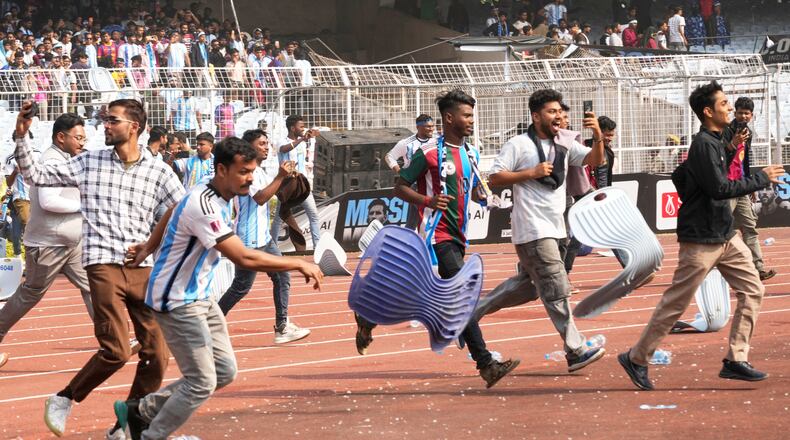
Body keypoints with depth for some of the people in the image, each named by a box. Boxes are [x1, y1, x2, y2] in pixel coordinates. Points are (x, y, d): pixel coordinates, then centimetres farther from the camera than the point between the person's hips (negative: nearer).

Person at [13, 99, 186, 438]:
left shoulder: (158, 171, 6)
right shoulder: (89, 163, 7)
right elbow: (36, 175, 10)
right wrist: (21, 138, -1)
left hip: (143, 268, 3)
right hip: (103, 265, -3)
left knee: (156, 354, -1)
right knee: (116, 351, -15)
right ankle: (63, 400, 7)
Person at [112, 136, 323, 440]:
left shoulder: (218, 196, 1)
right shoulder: (203, 207, -29)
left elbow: (172, 213, 20)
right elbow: (244, 258, -34)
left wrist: (149, 247, 27)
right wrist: (299, 265, -27)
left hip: (200, 297, 10)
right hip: (177, 302, -10)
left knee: (224, 372, 9)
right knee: (202, 383, -9)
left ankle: (140, 411, 20)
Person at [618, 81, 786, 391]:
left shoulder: (715, 143, 12)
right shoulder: (704, 144, -17)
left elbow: (679, 177, 20)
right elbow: (718, 188, -25)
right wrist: (762, 179, -18)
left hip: (725, 235, 9)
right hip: (701, 240, -9)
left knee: (752, 290, 2)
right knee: (676, 302, -2)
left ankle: (736, 360, 3)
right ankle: (636, 359, 10)